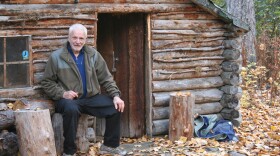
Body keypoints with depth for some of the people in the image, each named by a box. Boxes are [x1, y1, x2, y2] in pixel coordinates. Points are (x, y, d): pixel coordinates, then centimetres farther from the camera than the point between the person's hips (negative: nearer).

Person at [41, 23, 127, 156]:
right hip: (68, 99, -4)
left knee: (116, 106, -13)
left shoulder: (93, 55, 7)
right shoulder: (56, 57, -2)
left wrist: (115, 95, -6)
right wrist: (62, 93, -16)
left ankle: (110, 145, 8)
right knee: (71, 109, -38)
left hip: (91, 97, 4)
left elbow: (106, 78, 8)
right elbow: (46, 83, 0)